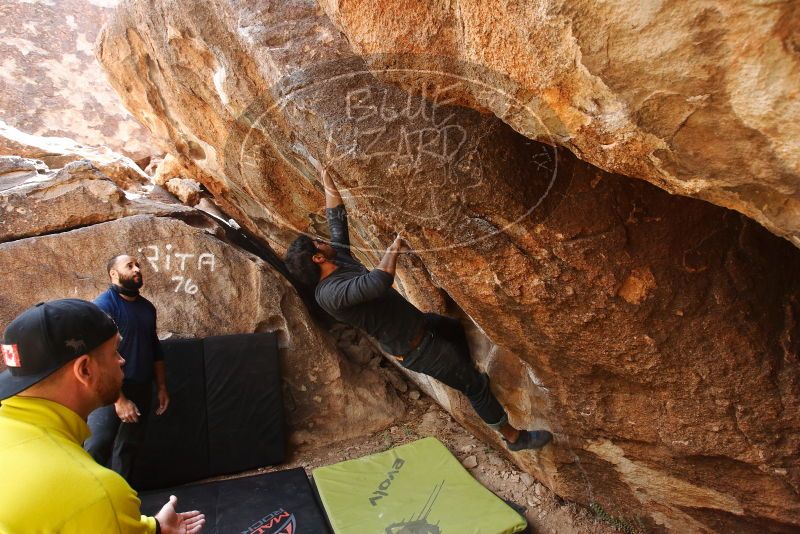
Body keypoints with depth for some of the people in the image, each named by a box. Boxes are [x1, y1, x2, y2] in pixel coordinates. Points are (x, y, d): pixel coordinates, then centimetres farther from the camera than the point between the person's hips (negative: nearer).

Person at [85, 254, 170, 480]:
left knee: (128, 449, 14)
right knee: (97, 450, -11)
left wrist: (162, 387, 13)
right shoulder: (103, 306, -13)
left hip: (140, 389, 6)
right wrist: (119, 399, -22)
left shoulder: (147, 307, 9)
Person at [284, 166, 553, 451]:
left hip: (418, 322, 10)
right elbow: (378, 282, -47)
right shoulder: (329, 294, -32)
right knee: (477, 386, 3)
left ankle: (466, 377, 57)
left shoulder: (339, 257, -3)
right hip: (415, 348, -10)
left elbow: (337, 219, 10)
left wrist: (328, 182, 14)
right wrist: (393, 248, -33)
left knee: (455, 328, 36)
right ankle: (514, 437, 23)